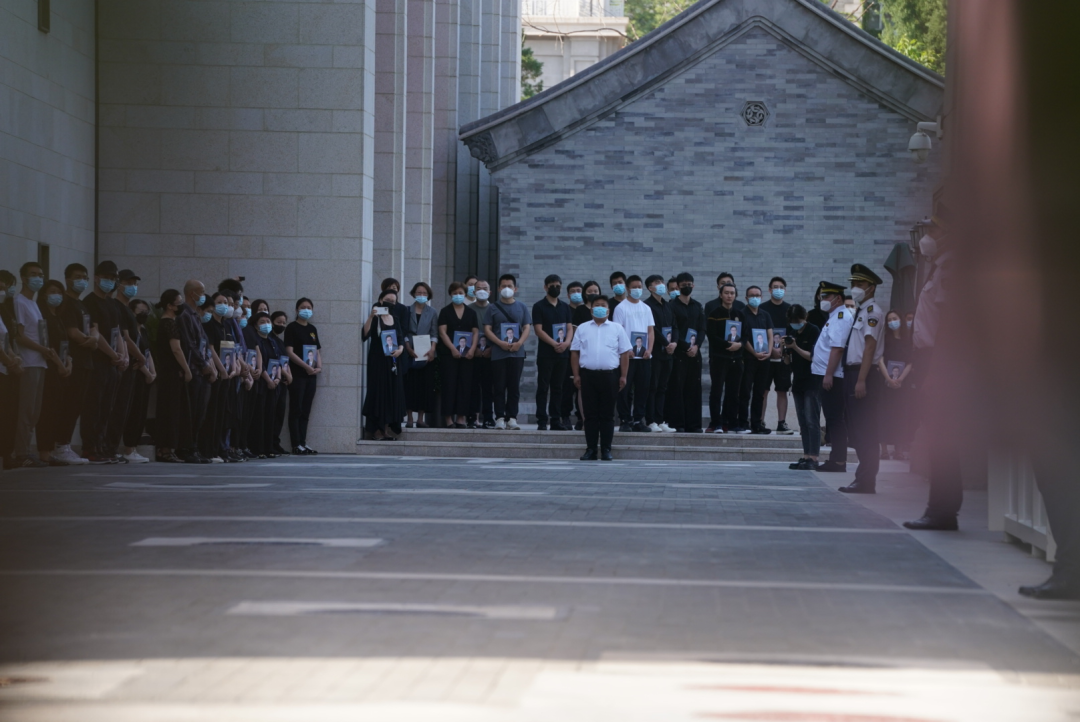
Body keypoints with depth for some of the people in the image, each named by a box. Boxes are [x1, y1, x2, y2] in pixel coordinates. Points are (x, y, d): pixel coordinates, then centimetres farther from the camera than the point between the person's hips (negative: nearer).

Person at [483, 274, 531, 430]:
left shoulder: (521, 307, 12)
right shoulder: (493, 308, 7)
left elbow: (527, 327, 7)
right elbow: (487, 329, 2)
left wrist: (519, 342, -11)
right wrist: (501, 343, -13)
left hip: (517, 352, 1)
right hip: (498, 352, -1)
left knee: (514, 386, 1)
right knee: (500, 386, -2)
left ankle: (512, 417, 4)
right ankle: (500, 418, -2)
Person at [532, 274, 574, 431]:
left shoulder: (565, 307, 13)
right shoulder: (539, 306, 0)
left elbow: (570, 328, 9)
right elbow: (538, 330, -8)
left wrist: (567, 342, -12)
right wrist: (554, 344, -18)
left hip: (562, 353, 4)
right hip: (545, 353, -4)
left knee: (558, 388, 7)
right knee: (543, 387, -3)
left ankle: (556, 420, 10)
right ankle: (542, 421, -4)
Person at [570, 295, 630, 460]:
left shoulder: (617, 329, 8)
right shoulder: (582, 328, 11)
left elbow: (624, 353, 6)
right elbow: (575, 352, 10)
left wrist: (623, 376, -2)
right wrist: (576, 375, 1)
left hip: (609, 375, -1)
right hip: (588, 375, 1)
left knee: (607, 414, 1)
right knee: (590, 414, 2)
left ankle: (606, 450, 3)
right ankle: (591, 449, 4)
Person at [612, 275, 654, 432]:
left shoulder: (646, 308, 15)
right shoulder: (621, 308, 0)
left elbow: (651, 331, 13)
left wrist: (649, 349, -2)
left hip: (645, 356, 4)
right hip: (627, 355, -4)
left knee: (642, 389, 4)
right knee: (625, 389, -4)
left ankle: (638, 420, 10)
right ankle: (625, 421, 1)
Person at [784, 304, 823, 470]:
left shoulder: (813, 331, -8)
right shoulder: (790, 332, 9)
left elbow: (813, 356, -12)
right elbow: (787, 361, 10)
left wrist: (795, 347, -21)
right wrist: (785, 350, -10)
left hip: (812, 382, -7)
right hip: (798, 381, 7)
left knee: (811, 420, -11)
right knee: (803, 422, 8)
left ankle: (813, 458, -13)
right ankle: (806, 456, 10)